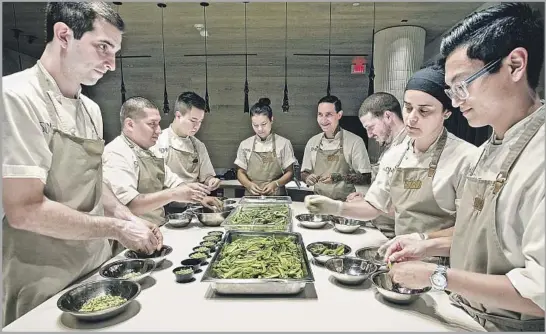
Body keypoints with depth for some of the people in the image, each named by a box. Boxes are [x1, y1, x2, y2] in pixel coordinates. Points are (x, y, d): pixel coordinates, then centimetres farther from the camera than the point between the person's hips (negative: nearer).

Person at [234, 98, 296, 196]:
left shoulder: (284, 143, 2)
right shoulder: (245, 145, 8)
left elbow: (289, 172, 5)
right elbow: (240, 172, 12)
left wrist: (275, 184, -13)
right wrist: (249, 184, -8)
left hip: (276, 195, -1)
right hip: (251, 196, 2)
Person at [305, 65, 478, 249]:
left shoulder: (465, 158, -11)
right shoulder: (394, 155, 5)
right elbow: (374, 206, 11)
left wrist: (423, 238, -22)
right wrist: (337, 207, -4)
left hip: (442, 262, -3)